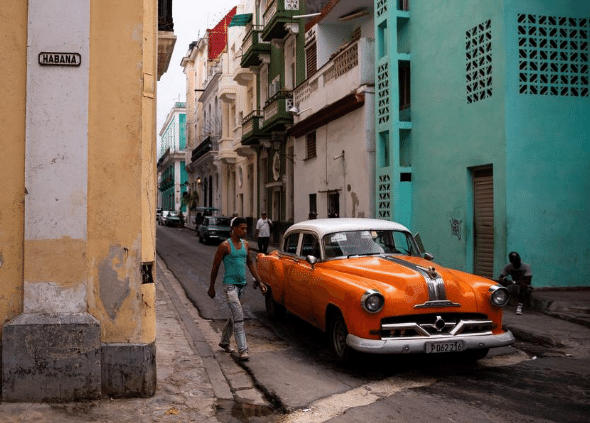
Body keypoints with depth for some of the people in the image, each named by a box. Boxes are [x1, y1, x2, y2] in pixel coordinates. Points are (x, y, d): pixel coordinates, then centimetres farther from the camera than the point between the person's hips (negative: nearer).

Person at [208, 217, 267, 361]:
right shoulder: (225, 246, -10)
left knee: (234, 316, 17)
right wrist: (211, 287, -1)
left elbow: (250, 263, 19)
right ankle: (242, 350, -13)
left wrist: (259, 281, 14)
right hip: (230, 285, -7)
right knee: (238, 317, -13)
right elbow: (215, 266, -4)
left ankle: (224, 341, 35)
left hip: (242, 284, 7)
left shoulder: (245, 244, 9)